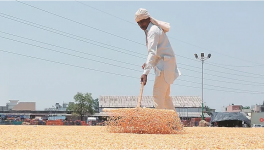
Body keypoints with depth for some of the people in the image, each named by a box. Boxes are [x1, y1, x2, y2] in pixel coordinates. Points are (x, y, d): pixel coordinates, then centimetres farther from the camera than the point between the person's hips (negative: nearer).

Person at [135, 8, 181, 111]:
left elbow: (152, 52, -29)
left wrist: (146, 72, -37)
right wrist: (147, 63, 11)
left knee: (158, 95, -12)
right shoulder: (153, 28, 16)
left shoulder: (153, 30, -17)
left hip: (164, 65, -11)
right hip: (164, 65, 11)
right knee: (165, 95, 17)